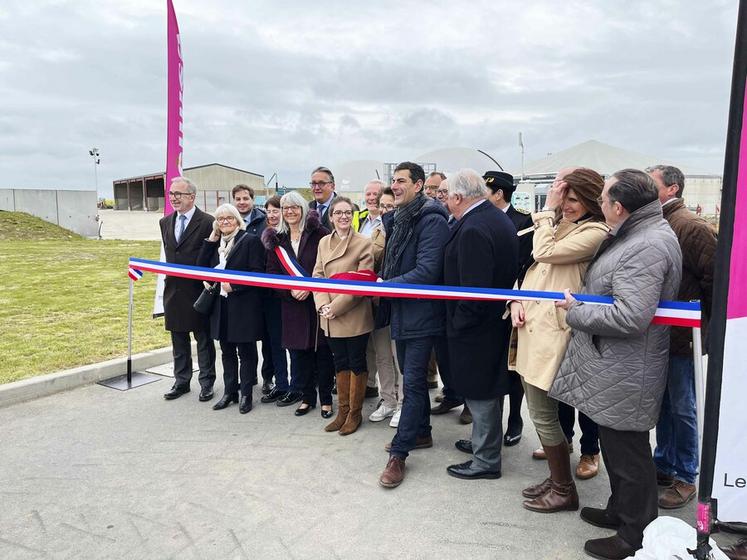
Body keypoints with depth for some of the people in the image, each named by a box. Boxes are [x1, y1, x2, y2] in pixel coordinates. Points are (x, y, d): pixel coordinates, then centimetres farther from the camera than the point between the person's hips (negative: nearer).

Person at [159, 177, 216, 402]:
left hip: (199, 290, -6)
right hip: (174, 290, 6)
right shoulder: (165, 222, 10)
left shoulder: (207, 222, -9)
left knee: (204, 339, 6)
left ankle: (206, 383, 18)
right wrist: (167, 274, 10)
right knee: (178, 340, 14)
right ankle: (181, 382, 27)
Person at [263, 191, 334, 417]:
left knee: (323, 350, 1)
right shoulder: (276, 239, 10)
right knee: (299, 351, 8)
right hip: (292, 305, 4)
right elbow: (272, 271, 7)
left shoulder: (318, 233, -3)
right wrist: (290, 290, -8)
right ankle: (307, 396, 22)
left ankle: (326, 398, 14)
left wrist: (310, 287, -15)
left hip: (318, 300, -3)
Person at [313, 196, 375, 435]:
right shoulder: (324, 242, 9)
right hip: (330, 317, 5)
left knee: (356, 362, 7)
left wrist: (336, 306, -17)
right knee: (340, 362, 14)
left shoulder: (363, 243, -8)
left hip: (354, 315, -5)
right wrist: (323, 305, -10)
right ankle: (342, 411, 27)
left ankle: (355, 413, 21)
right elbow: (317, 276, 6)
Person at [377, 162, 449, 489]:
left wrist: (386, 286, -19)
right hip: (400, 312, 9)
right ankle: (421, 433, 35)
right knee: (412, 376, 19)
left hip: (421, 314, -9)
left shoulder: (431, 220, -15)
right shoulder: (397, 219, 12)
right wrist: (379, 279, 4)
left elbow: (427, 271, -23)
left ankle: (399, 453, 4)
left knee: (412, 381, -3)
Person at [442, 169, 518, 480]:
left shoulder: (473, 230, -25)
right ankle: (484, 442, 40)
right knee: (489, 391, 22)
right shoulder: (499, 218, 6)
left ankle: (486, 461, 20)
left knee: (481, 395, 5)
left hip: (476, 327, -10)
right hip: (497, 320, 10)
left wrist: (458, 323, -14)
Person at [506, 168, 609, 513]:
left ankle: (564, 490, 19)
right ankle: (556, 478, 32)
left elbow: (545, 253, -18)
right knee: (540, 411, 16)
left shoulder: (595, 232, -10)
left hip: (552, 332, -9)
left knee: (543, 415, 0)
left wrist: (548, 210, -8)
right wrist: (517, 300, 0)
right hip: (532, 326, 9)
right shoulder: (559, 225, 17)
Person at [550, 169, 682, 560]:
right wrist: (580, 302, 10)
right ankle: (620, 511, 43)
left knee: (627, 453, 6)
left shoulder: (647, 247, -24)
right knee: (616, 446, 24)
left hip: (625, 377, -10)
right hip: (612, 369, 10)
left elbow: (630, 318, -30)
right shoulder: (639, 234, 10)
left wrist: (575, 311, -19)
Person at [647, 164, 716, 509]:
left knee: (682, 409, 6)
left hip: (682, 337, -7)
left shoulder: (693, 228, -15)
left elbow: (714, 280, -16)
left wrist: (700, 323, -8)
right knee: (662, 404, 19)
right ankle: (664, 465, 34)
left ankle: (686, 477, 23)